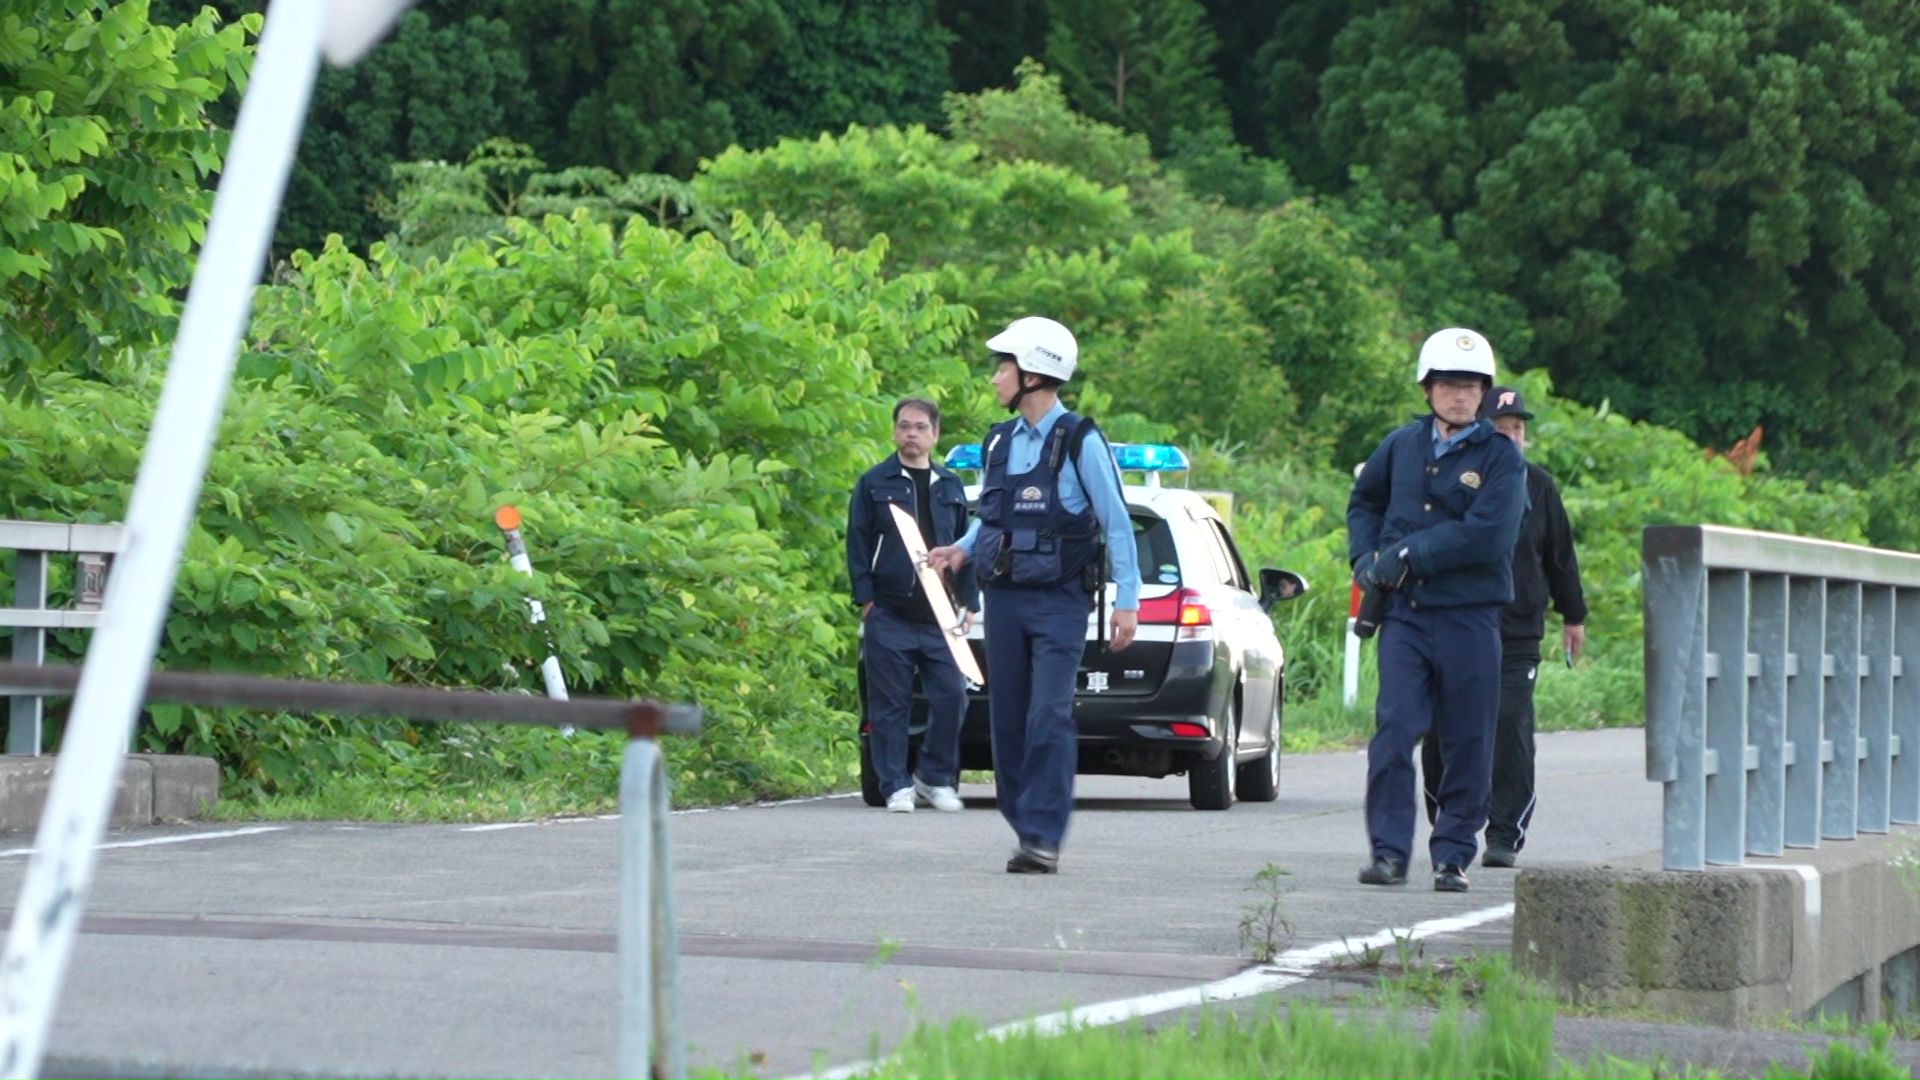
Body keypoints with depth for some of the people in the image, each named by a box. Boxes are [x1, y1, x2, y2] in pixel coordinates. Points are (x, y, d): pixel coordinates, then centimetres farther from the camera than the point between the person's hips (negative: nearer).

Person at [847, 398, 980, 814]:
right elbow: (858, 544, 2)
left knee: (951, 697, -3)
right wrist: (865, 599, -6)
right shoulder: (874, 483, 4)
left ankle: (935, 778, 11)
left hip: (939, 617, 3)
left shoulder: (950, 485, 15)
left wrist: (969, 601, 9)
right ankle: (897, 785, 6)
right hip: (888, 616, -3)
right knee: (890, 705, -1)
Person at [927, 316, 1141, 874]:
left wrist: (1127, 601, -9)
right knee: (1008, 719, 5)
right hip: (1004, 598, 6)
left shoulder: (1079, 442, -7)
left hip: (1059, 602, -6)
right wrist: (962, 550, 4)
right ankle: (1026, 828, 12)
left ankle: (1043, 836, -15)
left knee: (1049, 717, -14)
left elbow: (1117, 525, -5)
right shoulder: (999, 442, 11)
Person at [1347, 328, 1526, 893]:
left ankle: (1453, 854, 13)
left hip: (1470, 617, -2)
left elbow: (1489, 533, -14)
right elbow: (1365, 500, 28)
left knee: (1466, 743, 3)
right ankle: (1389, 852, -6)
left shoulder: (1500, 456, -1)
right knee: (1393, 730, -8)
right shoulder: (1402, 445, 11)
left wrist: (1407, 556, -14)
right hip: (1404, 612, 2)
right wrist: (1366, 556, 9)